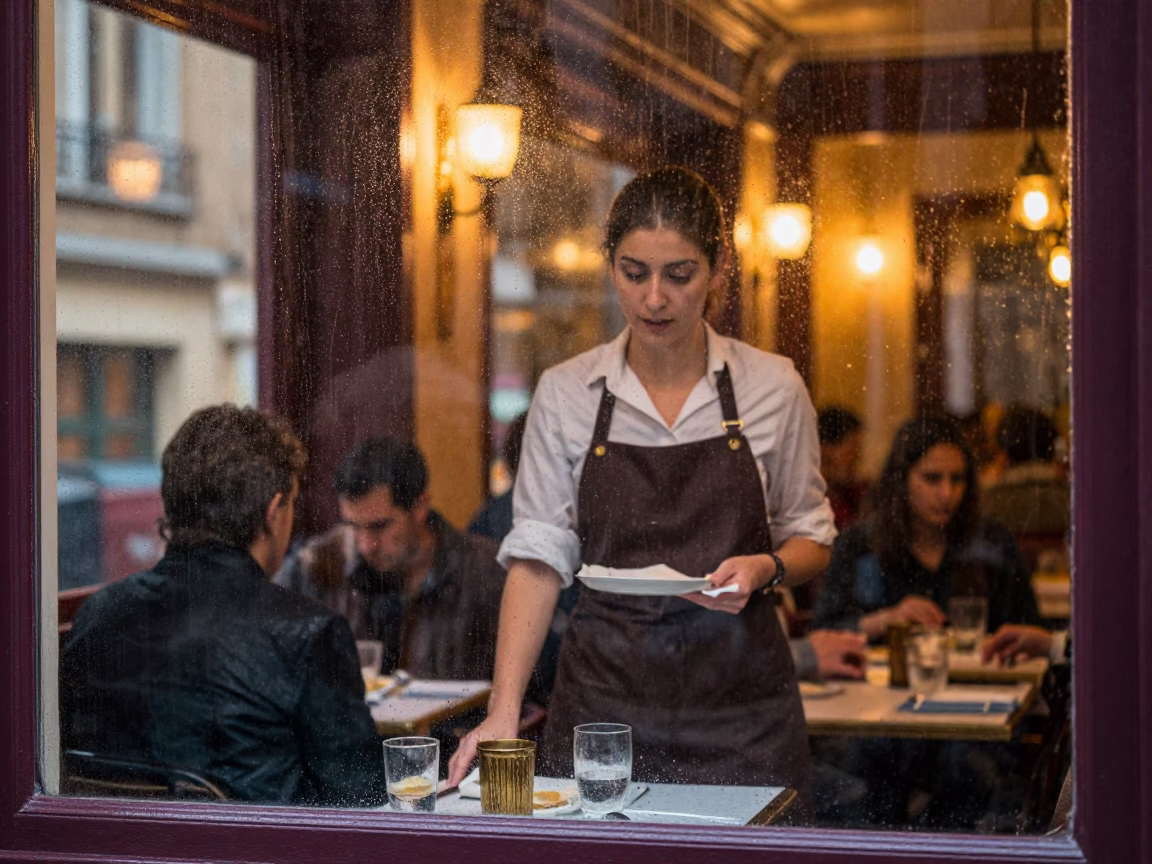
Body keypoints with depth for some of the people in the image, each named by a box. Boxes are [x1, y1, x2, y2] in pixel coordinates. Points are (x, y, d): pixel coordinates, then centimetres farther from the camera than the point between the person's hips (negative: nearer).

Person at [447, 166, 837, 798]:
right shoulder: (565, 394, 0)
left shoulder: (772, 387, 0)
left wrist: (764, 569, -13)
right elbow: (539, 556, -3)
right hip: (604, 697, 0)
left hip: (739, 710, 0)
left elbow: (810, 538, 10)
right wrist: (504, 711, -14)